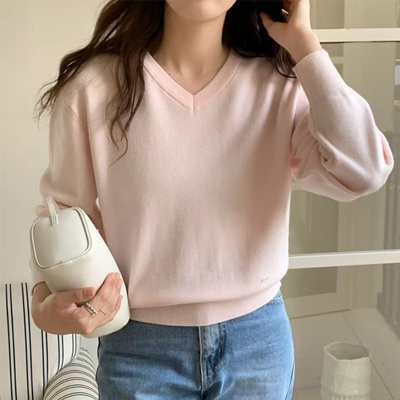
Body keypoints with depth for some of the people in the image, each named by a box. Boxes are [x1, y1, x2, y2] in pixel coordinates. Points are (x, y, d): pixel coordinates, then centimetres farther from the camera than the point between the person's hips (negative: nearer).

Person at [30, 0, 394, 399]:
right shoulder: (93, 86, -10)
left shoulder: (279, 85, -7)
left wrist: (302, 42, -17)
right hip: (139, 348, -1)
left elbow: (364, 173, -22)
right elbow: (65, 212, -1)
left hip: (259, 340, 2)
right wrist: (46, 302, -19)